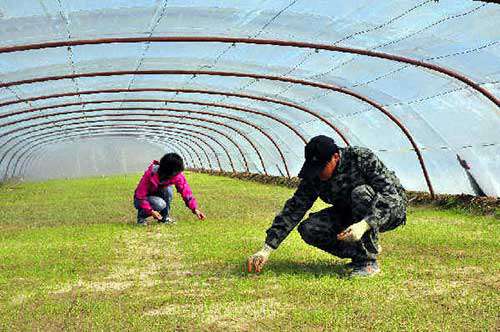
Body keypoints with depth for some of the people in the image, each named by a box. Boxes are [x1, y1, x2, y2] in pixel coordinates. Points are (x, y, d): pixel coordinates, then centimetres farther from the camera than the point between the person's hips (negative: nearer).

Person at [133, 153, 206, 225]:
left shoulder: (177, 175, -18)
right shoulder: (150, 174, -31)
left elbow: (186, 192, -18)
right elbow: (140, 195, -27)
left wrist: (195, 209, -28)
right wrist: (151, 211, -38)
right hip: (141, 200, -4)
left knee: (168, 190, -29)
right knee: (160, 204, -36)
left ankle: (165, 217, -10)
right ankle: (141, 216, -7)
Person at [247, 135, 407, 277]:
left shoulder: (363, 158, -27)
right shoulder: (313, 177, -13)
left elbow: (390, 195, -32)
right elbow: (293, 209, -13)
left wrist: (364, 225, -46)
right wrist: (266, 249, -19)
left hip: (392, 208, -4)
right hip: (350, 213, 5)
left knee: (360, 193, -37)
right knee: (308, 229, -17)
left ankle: (369, 261, -23)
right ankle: (358, 254, 0)